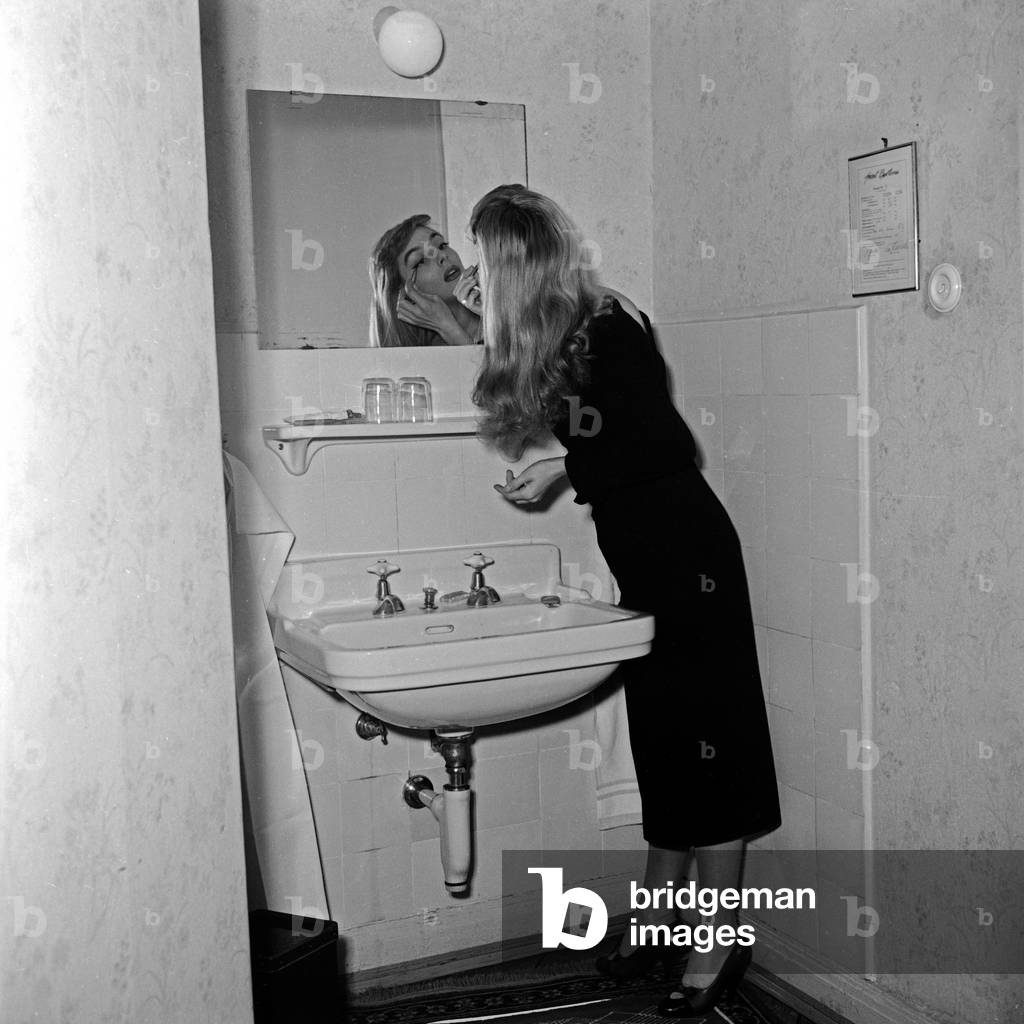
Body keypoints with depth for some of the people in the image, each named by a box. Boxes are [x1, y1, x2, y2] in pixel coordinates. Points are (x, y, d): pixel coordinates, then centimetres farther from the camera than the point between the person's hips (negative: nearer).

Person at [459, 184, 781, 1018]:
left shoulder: (611, 328, -17)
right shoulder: (558, 334, 7)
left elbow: (670, 445, -20)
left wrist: (567, 470, -15)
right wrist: (485, 319, 15)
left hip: (686, 552, -8)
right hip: (642, 560, 8)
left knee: (703, 740, 0)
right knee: (662, 740, 15)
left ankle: (724, 942, 11)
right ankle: (658, 914, 27)